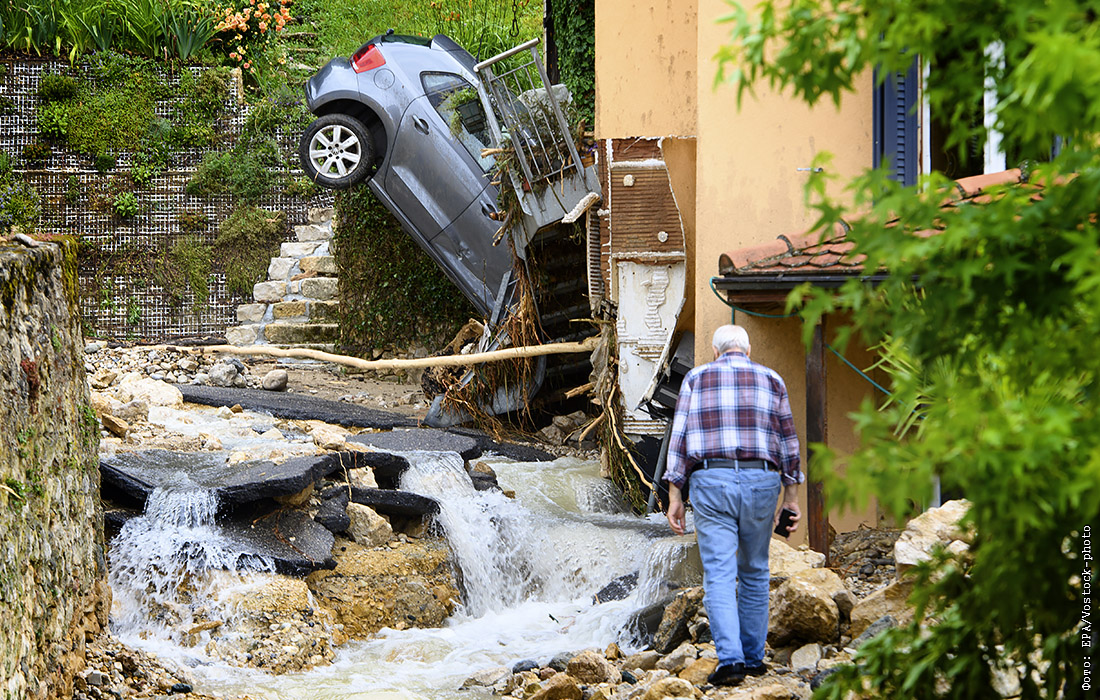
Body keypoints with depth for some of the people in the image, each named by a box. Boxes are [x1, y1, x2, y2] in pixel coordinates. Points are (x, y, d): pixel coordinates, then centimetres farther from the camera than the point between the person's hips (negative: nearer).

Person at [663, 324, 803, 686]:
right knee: (754, 574, 15)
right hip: (761, 481, 2)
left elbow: (679, 438, 2)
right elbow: (787, 440, 9)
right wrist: (791, 496, 13)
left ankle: (730, 658, -18)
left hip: (711, 480, -2)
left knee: (719, 575, -5)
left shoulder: (695, 379, 8)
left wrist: (675, 496, 3)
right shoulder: (771, 380, 11)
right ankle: (753, 657, 18)